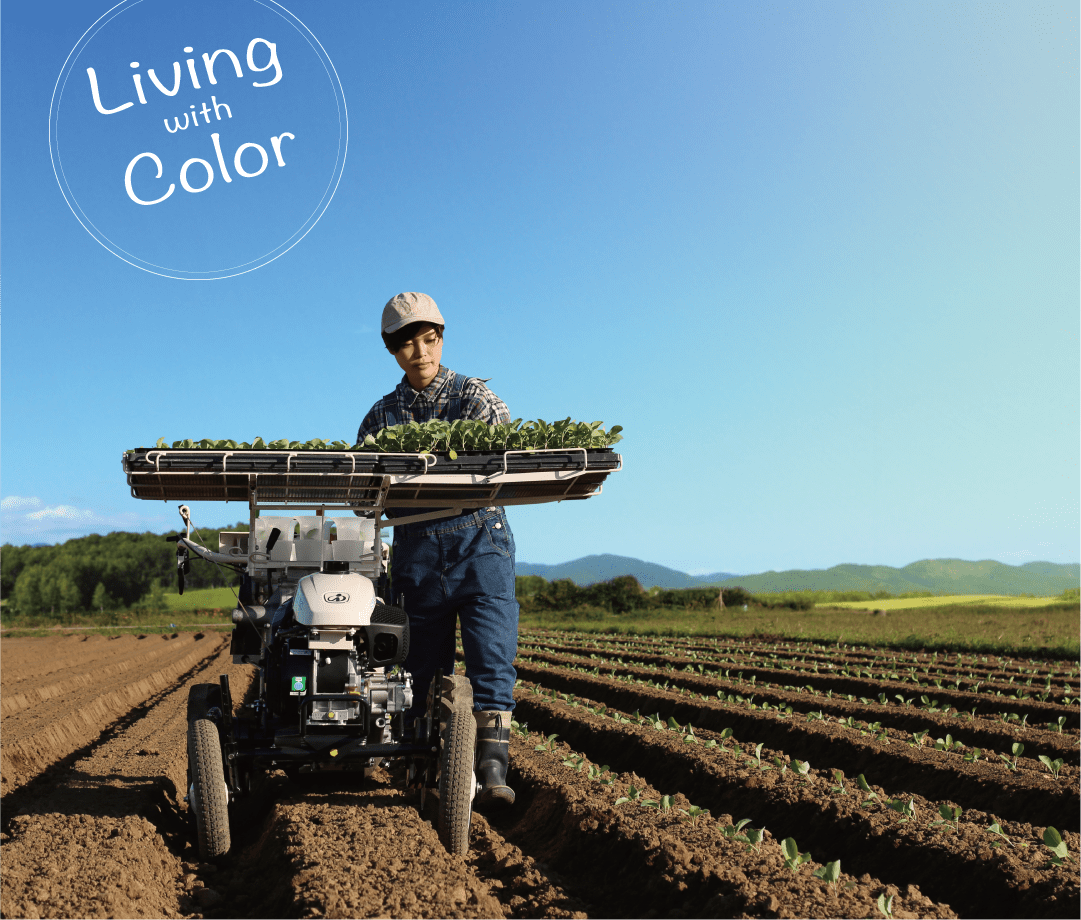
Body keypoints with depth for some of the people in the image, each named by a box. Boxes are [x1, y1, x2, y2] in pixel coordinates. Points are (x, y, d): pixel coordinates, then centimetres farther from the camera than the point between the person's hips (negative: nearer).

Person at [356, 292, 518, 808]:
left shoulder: (474, 396, 5)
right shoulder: (382, 416, 13)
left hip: (480, 539, -2)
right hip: (416, 550, 2)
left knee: (492, 660, -10)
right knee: (426, 666, 6)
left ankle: (491, 771, -10)